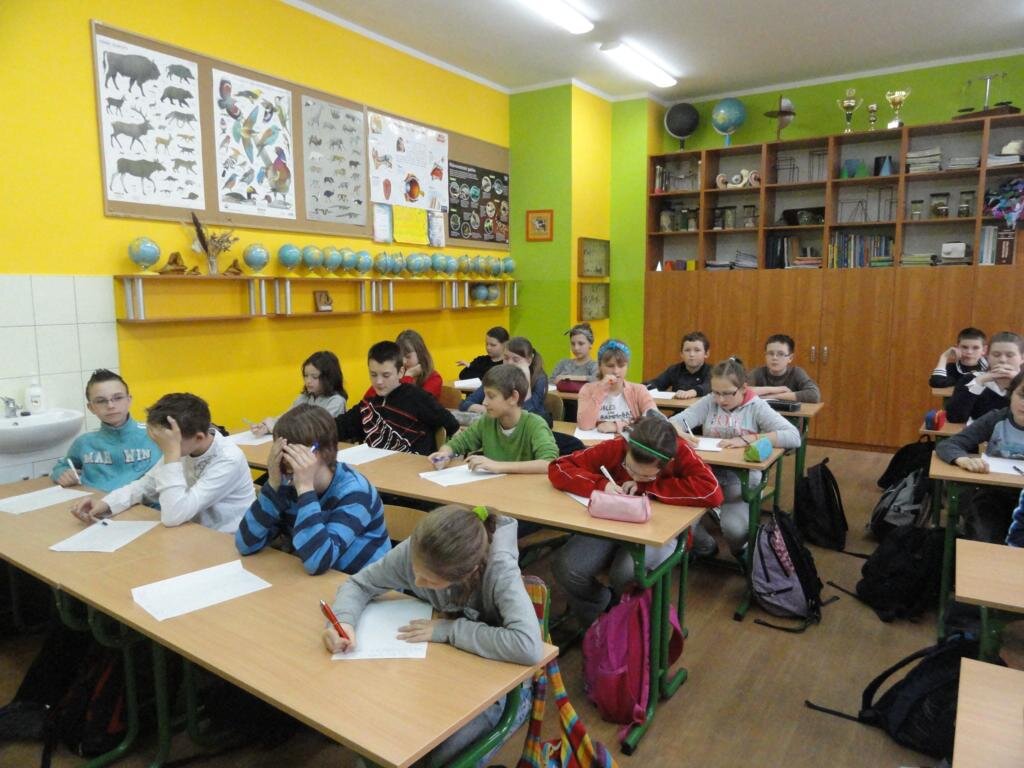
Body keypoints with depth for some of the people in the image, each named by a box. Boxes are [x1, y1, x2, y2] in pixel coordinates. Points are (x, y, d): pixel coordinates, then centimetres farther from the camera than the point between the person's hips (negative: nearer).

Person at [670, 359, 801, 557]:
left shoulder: (756, 407, -4)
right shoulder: (709, 402, 5)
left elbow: (793, 437, -16)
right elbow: (675, 420, -1)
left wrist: (747, 439, -25)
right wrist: (678, 431, -27)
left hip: (742, 476, -2)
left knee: (734, 527, -28)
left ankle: (743, 553, 13)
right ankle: (705, 549, 12)